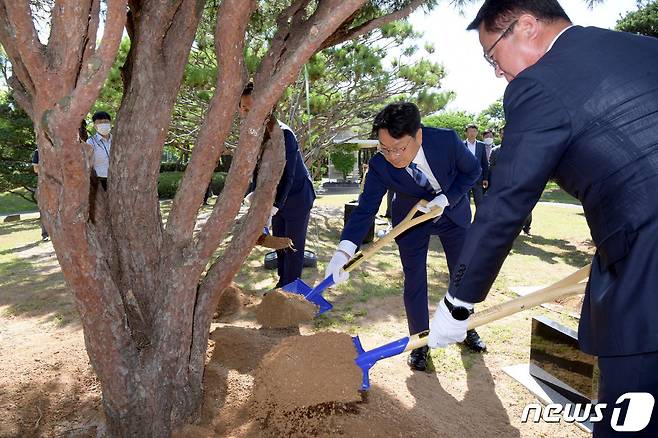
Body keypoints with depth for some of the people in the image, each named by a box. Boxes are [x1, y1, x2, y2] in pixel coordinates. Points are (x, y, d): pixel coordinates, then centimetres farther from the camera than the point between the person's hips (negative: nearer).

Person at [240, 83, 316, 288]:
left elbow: (287, 176, -28)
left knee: (293, 247, -1)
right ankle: (282, 285, 31)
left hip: (297, 196, -7)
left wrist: (273, 208, -33)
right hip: (276, 196, 7)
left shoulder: (284, 134, -26)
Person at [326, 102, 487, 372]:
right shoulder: (379, 167, -31)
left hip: (453, 211, 2)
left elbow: (472, 171, -14)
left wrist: (444, 199, -28)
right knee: (414, 281, -3)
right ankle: (420, 342, 18)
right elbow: (365, 209, -34)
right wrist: (344, 251, -48)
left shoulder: (447, 140, -31)